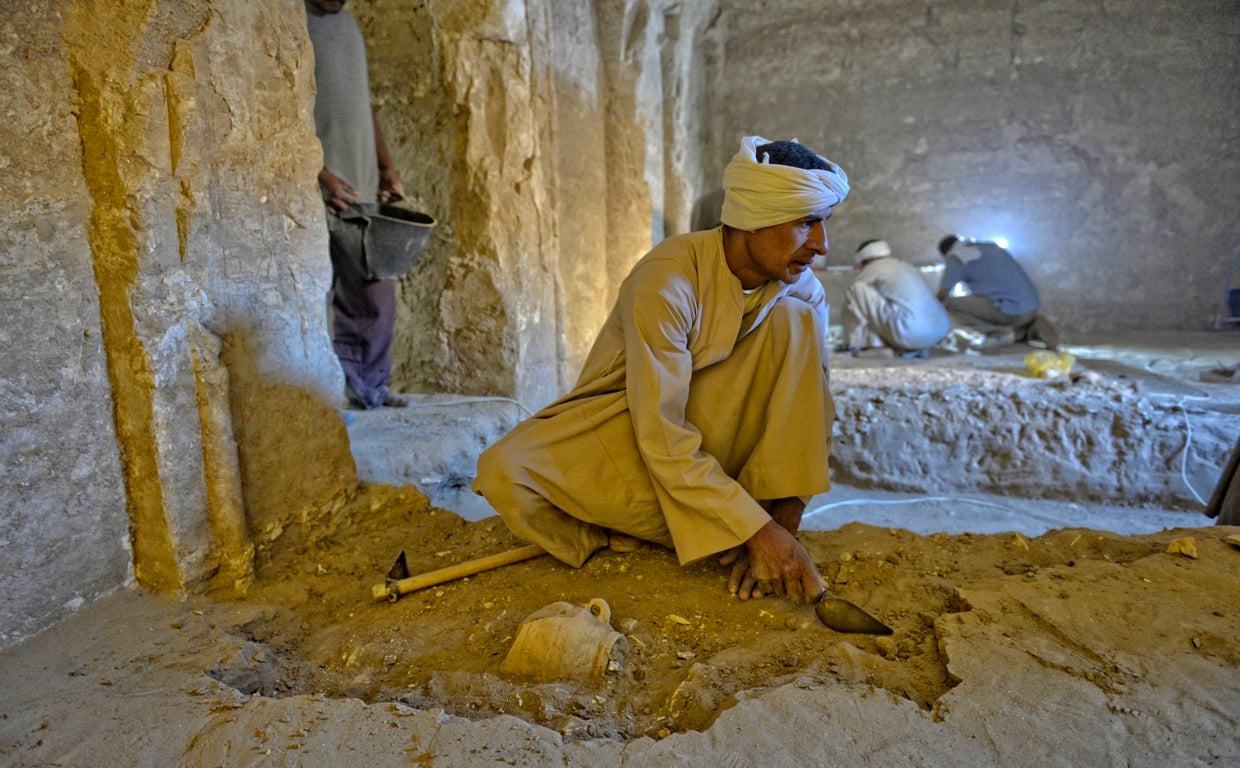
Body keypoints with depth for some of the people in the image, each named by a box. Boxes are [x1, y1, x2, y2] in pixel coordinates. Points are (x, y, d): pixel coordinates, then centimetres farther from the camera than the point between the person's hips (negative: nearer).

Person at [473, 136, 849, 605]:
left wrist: (785, 511, -21)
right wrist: (756, 530, -30)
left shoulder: (802, 289, -8)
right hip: (628, 429, -4)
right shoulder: (667, 280, -27)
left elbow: (812, 412, -7)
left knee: (795, 319, -20)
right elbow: (661, 439, -29)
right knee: (503, 473, -31)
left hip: (714, 439, 4)